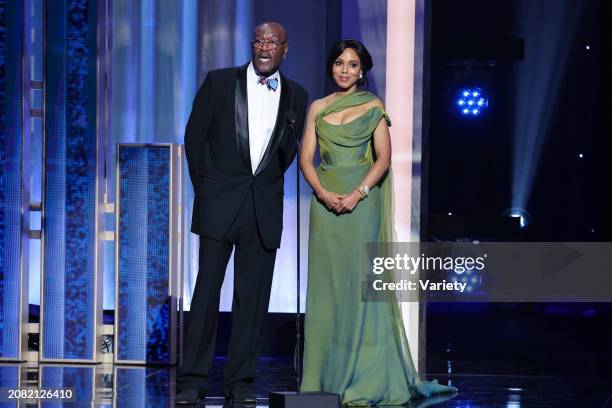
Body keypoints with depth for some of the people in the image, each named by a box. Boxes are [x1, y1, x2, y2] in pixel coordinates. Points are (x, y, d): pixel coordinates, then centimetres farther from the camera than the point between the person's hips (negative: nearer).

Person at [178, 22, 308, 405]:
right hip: (220, 200, -2)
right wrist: (203, 185, 4)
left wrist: (269, 181, 9)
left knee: (253, 295, 2)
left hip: (265, 203, 2)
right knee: (208, 288, -2)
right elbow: (195, 134, 5)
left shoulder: (296, 96, 8)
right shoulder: (220, 82, 1)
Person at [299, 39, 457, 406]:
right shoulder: (318, 108, 12)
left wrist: (357, 194, -16)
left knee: (358, 283, -5)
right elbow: (306, 159, 6)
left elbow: (384, 158, -3)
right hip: (325, 201, 3)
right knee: (325, 283, 1)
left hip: (361, 201, -3)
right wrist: (323, 193, -11)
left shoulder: (373, 107, 5)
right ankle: (325, 378, 5)